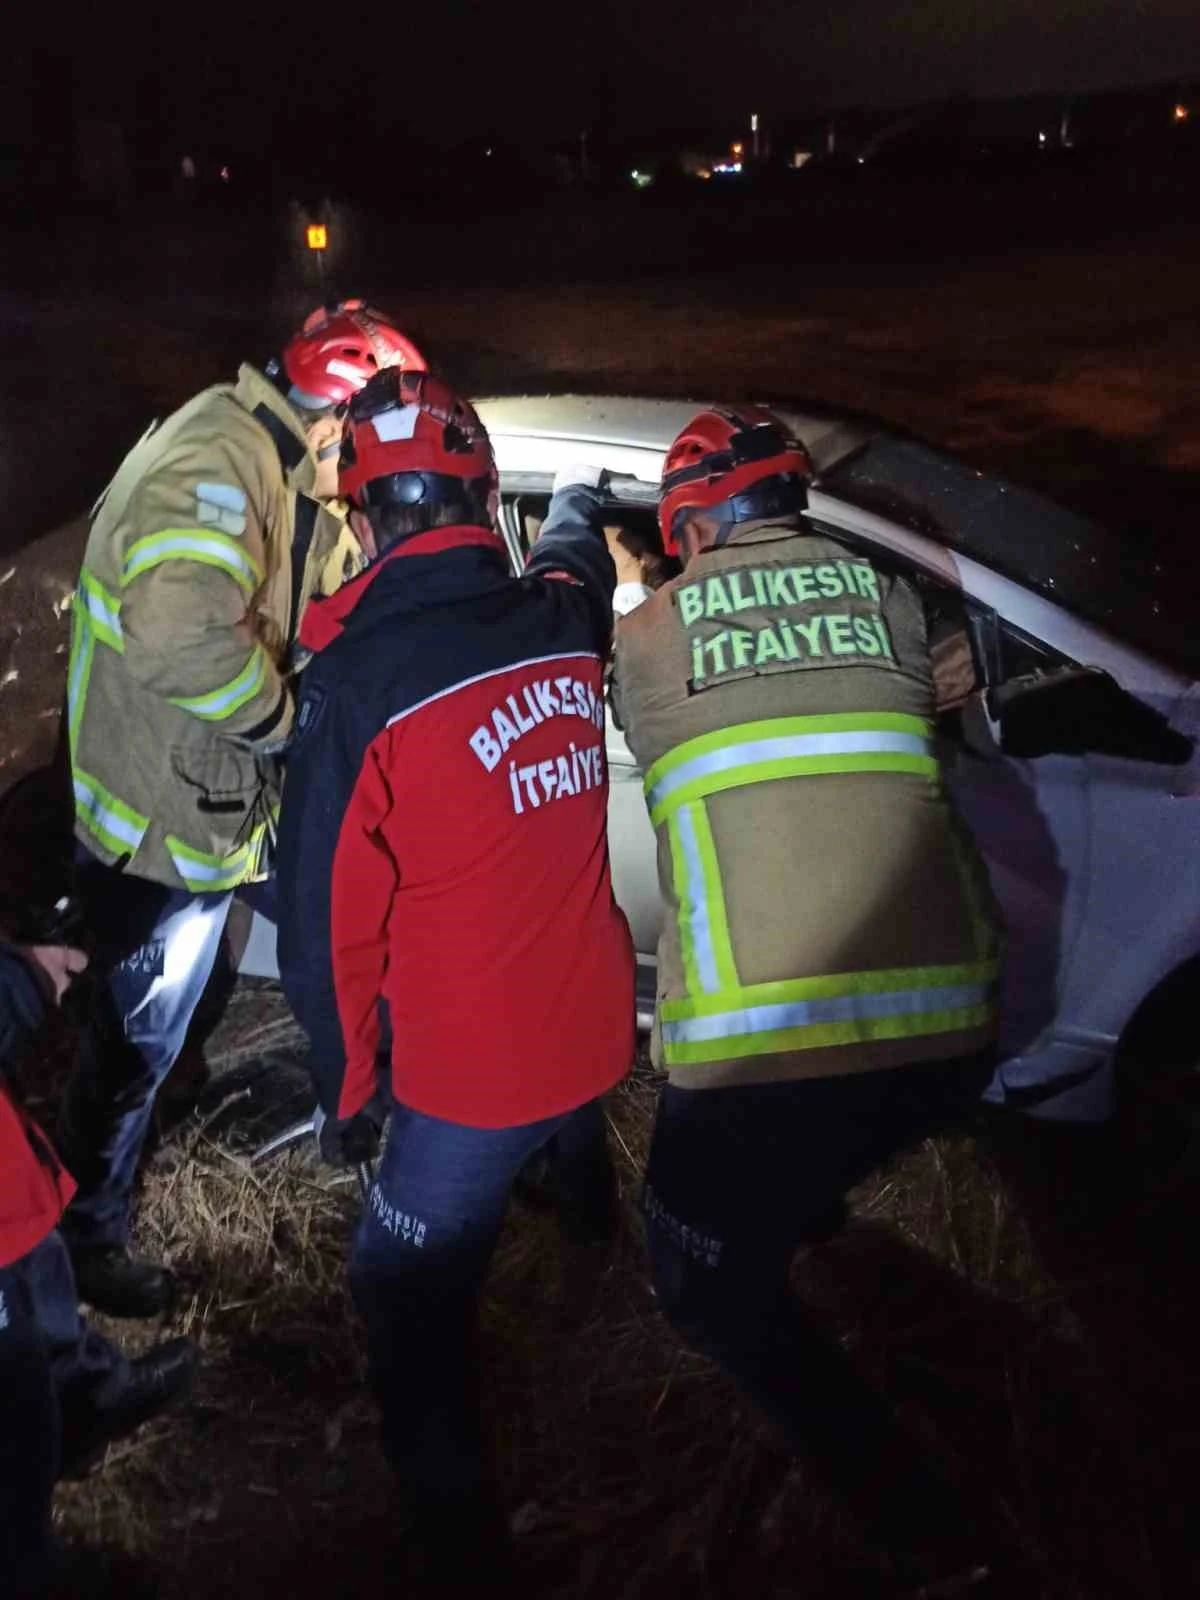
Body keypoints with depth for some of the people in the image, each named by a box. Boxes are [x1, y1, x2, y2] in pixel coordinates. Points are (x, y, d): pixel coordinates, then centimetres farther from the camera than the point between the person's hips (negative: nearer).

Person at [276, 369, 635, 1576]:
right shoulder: (563, 620, -5)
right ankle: (586, 1197, 70)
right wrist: (570, 509, 45)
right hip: (599, 1024, 6)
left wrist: (343, 1085, 0)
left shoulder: (356, 682, -20)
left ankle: (453, 1524, 27)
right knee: (564, 1106, 39)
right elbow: (576, 558, 22)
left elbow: (324, 918, -15)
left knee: (409, 1299, 15)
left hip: (470, 1069, -6)